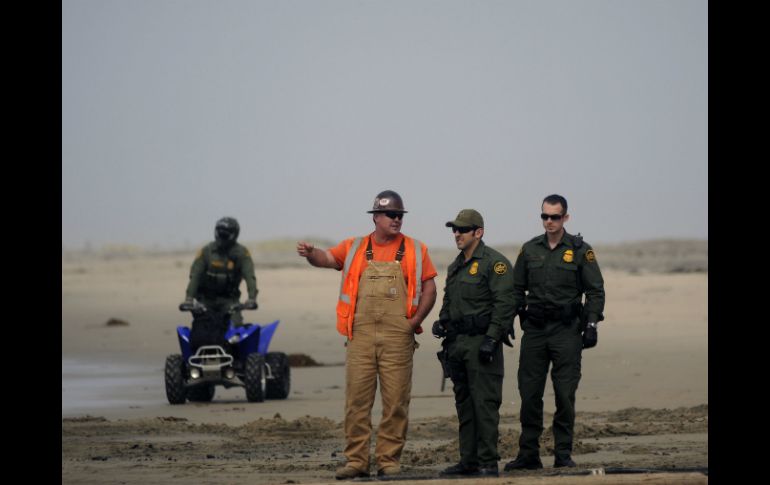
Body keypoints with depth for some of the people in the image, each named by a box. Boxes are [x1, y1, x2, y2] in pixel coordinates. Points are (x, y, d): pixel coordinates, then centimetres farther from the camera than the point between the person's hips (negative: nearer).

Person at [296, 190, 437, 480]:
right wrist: (310, 254, -26)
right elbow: (327, 258, -2)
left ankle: (388, 459, 7)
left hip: (398, 337, -1)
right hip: (361, 335, 1)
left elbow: (429, 287, 7)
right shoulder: (355, 248, 10)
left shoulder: (414, 250, 8)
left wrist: (415, 320, -6)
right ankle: (356, 460, 3)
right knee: (357, 399, -1)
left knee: (395, 401, 0)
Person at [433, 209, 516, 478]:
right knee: (464, 404, 10)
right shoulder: (455, 266, 20)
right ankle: (468, 461, 15)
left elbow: (504, 304, -15)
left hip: (481, 342, -9)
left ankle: (488, 463, -9)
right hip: (457, 343, 9)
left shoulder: (494, 263, -8)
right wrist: (442, 322, 10)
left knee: (485, 403, -9)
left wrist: (491, 339, -20)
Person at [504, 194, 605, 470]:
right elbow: (517, 289, 16)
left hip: (567, 331, -3)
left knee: (565, 394, -3)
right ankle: (528, 455, 9)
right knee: (529, 394, 2)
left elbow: (595, 291, 1)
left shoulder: (580, 251, 1)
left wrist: (591, 324, -8)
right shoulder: (530, 249, 10)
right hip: (534, 330, 3)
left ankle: (563, 454, 4)